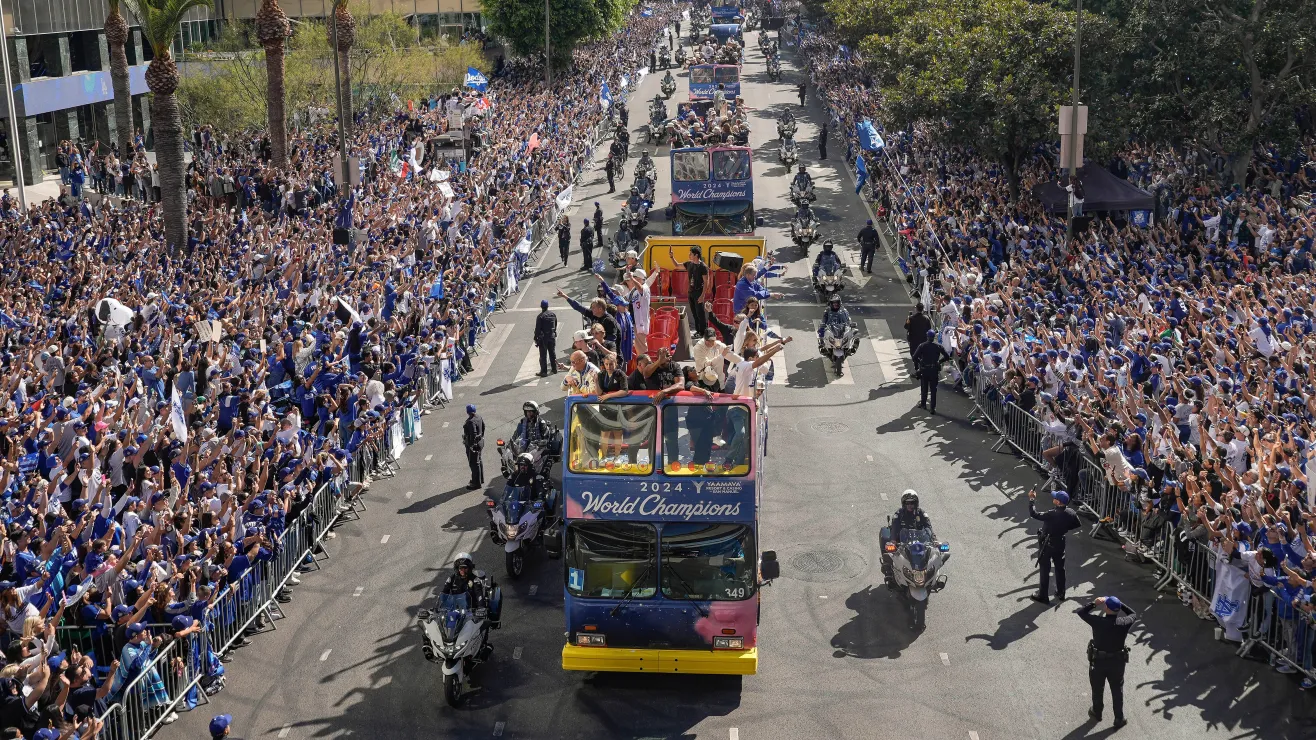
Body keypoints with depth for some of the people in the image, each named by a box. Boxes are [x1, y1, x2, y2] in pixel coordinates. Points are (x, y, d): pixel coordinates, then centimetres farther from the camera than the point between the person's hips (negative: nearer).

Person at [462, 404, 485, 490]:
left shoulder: (471, 422, -28)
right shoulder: (479, 417, 0)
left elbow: (473, 435, -30)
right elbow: (483, 426, 13)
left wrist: (471, 445, -22)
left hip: (473, 445, -10)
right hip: (480, 442, 10)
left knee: (474, 464, 3)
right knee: (479, 461, 22)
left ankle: (476, 483, 12)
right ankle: (480, 480, 37)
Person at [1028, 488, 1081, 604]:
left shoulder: (1052, 515, -32)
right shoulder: (1071, 513, -13)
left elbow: (1034, 514, -32)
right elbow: (1076, 525, 4)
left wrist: (1031, 499, -24)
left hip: (1047, 544, -6)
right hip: (1060, 543, 6)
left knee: (1044, 570, 8)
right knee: (1060, 568, 21)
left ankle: (1043, 596, 18)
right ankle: (1061, 593, 34)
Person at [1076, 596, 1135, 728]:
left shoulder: (1098, 622, -26)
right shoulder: (1123, 623, -21)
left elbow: (1080, 611, -10)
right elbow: (1133, 614, 3)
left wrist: (1095, 603, -5)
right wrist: (1119, 604, 0)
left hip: (1098, 661, -1)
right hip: (1117, 662, 1)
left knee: (1097, 689, 22)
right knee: (1117, 691, 20)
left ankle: (1097, 713, 43)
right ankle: (1119, 719, 31)